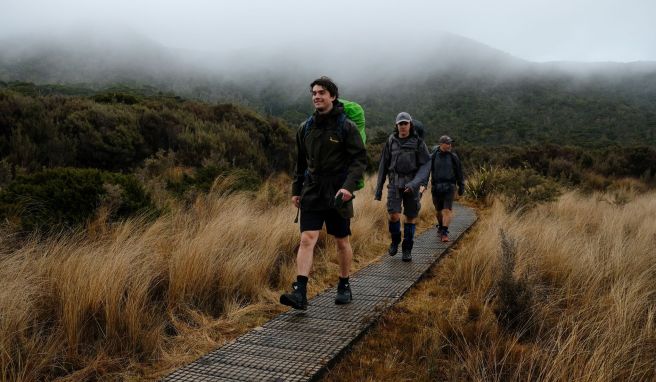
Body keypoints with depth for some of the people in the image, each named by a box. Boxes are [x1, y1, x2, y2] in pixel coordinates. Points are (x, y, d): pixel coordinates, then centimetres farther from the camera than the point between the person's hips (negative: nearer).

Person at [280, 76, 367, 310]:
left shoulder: (346, 127, -6)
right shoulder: (305, 128, 8)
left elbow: (360, 159, -9)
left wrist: (349, 186, -22)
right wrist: (296, 190, 13)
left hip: (338, 194, -3)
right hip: (312, 192, 3)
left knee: (342, 242, 10)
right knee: (307, 239, -9)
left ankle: (344, 287, 27)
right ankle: (300, 293, -13)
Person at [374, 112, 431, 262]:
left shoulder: (419, 142, -2)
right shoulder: (391, 142, 4)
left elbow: (426, 165, -7)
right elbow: (384, 165, 7)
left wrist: (415, 183, -23)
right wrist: (378, 188, 5)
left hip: (412, 184, -1)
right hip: (395, 183, 1)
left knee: (410, 217, 3)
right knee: (394, 215, -14)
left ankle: (407, 250, 17)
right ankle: (395, 240, 14)